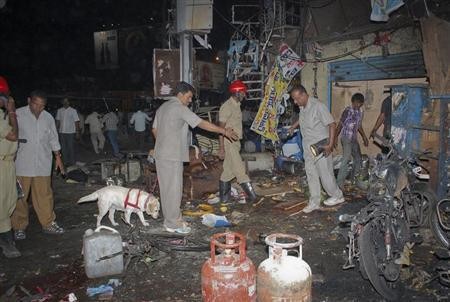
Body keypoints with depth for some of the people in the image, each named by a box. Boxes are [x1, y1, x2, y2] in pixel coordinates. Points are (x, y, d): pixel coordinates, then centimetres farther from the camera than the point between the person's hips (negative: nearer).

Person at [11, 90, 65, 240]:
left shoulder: (48, 118, 7)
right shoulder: (18, 115, -6)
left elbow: (53, 139, 16)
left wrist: (58, 157, 16)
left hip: (43, 164, 3)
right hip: (22, 165, -3)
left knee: (45, 195, 8)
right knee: (20, 196, 5)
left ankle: (48, 223, 21)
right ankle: (19, 227, 19)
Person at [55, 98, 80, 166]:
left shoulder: (73, 111, -2)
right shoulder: (59, 111, 9)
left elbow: (76, 122, -4)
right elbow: (57, 121, 13)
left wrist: (77, 132, -9)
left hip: (70, 132, -4)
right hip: (62, 132, 4)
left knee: (70, 147, -1)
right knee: (63, 147, 8)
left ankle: (71, 161, 10)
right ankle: (65, 161, 17)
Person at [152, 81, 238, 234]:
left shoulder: (163, 107, 15)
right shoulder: (180, 108, -13)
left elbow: (154, 130, 19)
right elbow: (202, 124, -16)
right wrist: (224, 131, -10)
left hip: (160, 154, 9)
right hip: (172, 156, -9)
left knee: (166, 188, 14)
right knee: (174, 189, -1)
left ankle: (170, 219, 24)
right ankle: (173, 224, 7)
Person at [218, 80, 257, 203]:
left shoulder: (237, 105, 12)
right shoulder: (227, 106, -15)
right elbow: (221, 128, -17)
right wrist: (221, 148, -20)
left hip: (235, 142, 9)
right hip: (229, 143, -9)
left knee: (229, 170, 13)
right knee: (239, 169, -4)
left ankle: (224, 195, 21)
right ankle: (251, 194, 1)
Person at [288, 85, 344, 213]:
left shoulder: (318, 106, -20)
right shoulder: (302, 107, 5)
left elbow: (332, 124, -21)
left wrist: (330, 144, -26)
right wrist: (293, 126, 18)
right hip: (308, 147, 8)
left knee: (325, 173, 3)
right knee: (311, 174, 9)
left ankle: (337, 196, 26)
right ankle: (314, 202, 17)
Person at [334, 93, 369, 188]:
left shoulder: (361, 113, 10)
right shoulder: (348, 111, -11)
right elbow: (340, 124, -8)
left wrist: (364, 138, 24)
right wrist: (336, 137, -10)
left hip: (354, 139, 8)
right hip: (346, 138, -8)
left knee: (358, 158, 17)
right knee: (346, 158, -17)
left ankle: (355, 177, 37)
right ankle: (340, 182, -16)